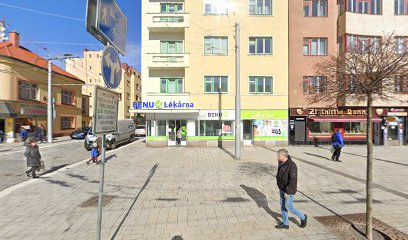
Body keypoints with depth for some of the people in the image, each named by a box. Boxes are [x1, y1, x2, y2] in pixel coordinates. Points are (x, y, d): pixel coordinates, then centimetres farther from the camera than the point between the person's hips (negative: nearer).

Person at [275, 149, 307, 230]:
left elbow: (293, 180, -27)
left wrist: (287, 192, -25)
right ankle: (285, 224, 29)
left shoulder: (291, 166, -27)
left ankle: (303, 217, 30)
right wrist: (281, 187, 20)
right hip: (282, 189, 8)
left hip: (289, 191, -8)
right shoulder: (281, 163, 0)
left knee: (288, 207, 5)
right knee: (283, 206, 14)